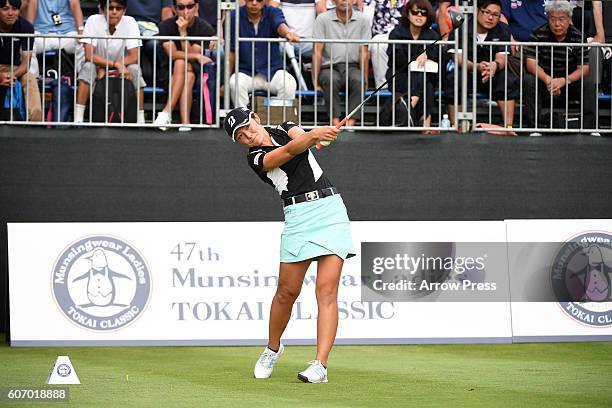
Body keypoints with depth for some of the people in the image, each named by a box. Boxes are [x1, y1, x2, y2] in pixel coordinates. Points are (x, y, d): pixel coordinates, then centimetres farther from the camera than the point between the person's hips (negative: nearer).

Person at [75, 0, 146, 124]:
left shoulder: (130, 22, -14)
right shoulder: (93, 21, -17)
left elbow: (134, 57, -17)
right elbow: (89, 55, -23)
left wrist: (105, 67, -24)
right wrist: (115, 64, -34)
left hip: (121, 70, 1)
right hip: (97, 67, -1)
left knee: (134, 69, -28)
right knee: (88, 67, -31)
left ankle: (140, 119, -24)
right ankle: (78, 119, -34)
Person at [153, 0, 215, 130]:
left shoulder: (205, 29, -7)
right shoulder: (166, 26, -4)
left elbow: (191, 54, -15)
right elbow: (173, 54, -14)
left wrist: (183, 31, -22)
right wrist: (197, 56, -22)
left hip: (196, 72, 0)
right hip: (170, 74, 0)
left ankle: (167, 111, -37)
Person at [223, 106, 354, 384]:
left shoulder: (284, 129, 14)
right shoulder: (256, 158, 1)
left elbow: (299, 137, -8)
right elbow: (289, 152, -17)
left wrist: (314, 136, -32)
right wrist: (314, 135, -35)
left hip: (330, 207, 1)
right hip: (298, 215, -1)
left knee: (327, 290, -10)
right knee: (287, 291, 0)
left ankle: (320, 365, -17)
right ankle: (272, 349, 28)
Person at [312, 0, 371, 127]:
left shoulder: (363, 20, 3)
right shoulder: (322, 19, 0)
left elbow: (364, 53, 2)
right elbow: (317, 52, -3)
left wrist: (365, 81, -5)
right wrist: (315, 82, -9)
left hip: (352, 67, 1)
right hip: (329, 68, -1)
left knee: (358, 81, -33)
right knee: (331, 80, -35)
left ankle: (351, 121, -39)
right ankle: (335, 120, -40)